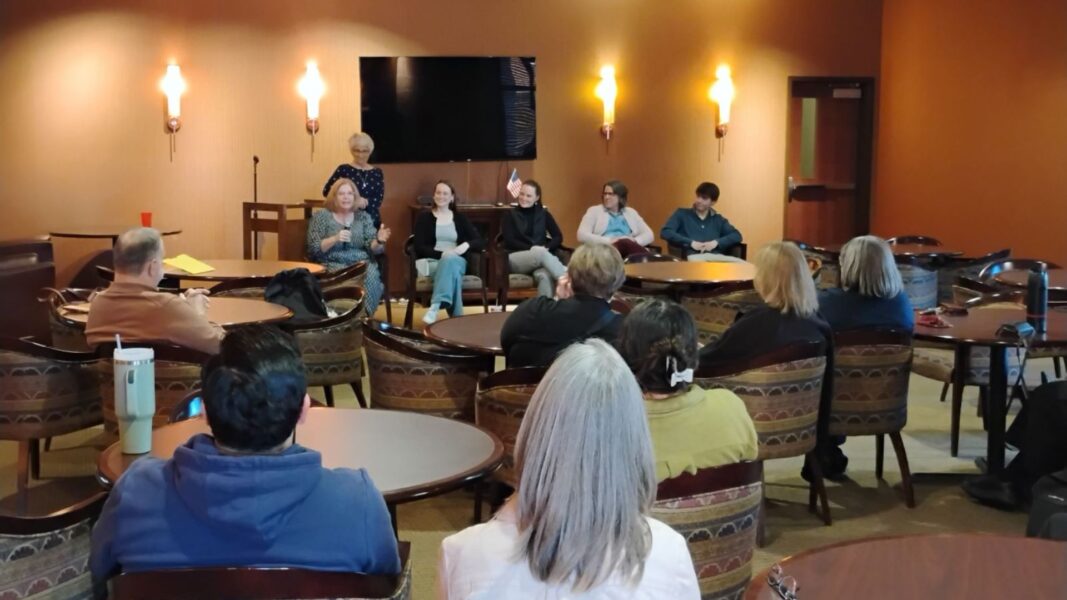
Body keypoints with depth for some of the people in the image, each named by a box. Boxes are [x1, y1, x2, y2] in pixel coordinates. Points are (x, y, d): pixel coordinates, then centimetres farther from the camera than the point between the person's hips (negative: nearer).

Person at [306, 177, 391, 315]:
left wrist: (379, 241, -15)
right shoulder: (321, 217, 6)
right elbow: (313, 249, -2)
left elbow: (372, 249, 8)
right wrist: (335, 239, -16)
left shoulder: (363, 217, 14)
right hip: (333, 264, -2)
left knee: (371, 278, -32)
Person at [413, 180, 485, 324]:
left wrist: (466, 245, -16)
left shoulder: (460, 219, 16)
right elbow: (419, 247, -3)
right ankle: (456, 317, -45)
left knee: (450, 260, -37)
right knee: (452, 270, -36)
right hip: (430, 262, -2)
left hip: (457, 261, 2)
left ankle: (435, 307, -52)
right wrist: (442, 254, -18)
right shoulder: (424, 217, 9)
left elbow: (480, 242, 8)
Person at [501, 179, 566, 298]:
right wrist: (531, 248, -17)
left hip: (541, 256, 2)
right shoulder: (510, 214, 9)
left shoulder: (543, 214, 15)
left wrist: (547, 248, -13)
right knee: (541, 253, -37)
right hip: (515, 259, -2)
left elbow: (558, 237, 8)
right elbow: (509, 241, -2)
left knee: (545, 276, -37)